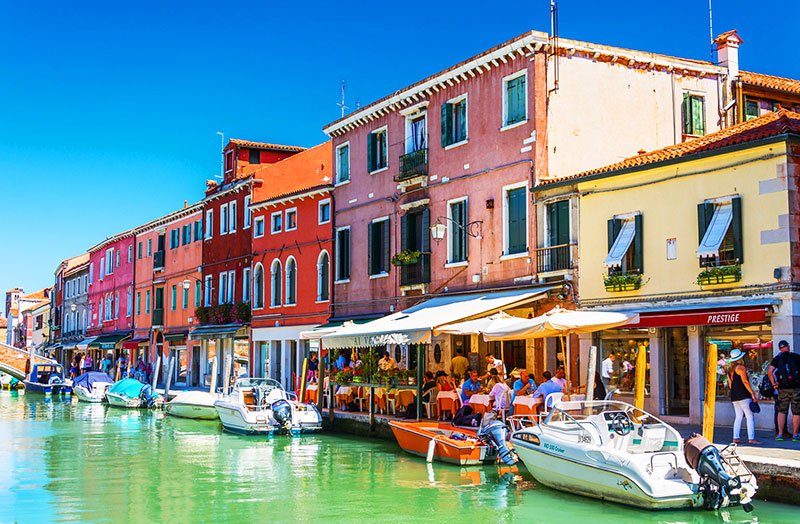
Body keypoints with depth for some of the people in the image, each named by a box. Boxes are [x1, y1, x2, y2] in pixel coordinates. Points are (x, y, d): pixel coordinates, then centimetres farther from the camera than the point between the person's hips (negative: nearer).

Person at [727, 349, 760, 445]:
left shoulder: (730, 369, 14)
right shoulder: (741, 367, -9)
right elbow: (745, 382, -14)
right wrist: (753, 394, -13)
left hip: (734, 397, 8)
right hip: (743, 396, -8)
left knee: (738, 416, 10)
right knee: (750, 416, -5)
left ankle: (736, 438, 4)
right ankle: (751, 438, -11)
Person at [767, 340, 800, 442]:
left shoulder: (777, 359, 3)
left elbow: (770, 372, -8)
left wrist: (774, 384, 1)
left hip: (783, 388, 2)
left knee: (782, 411, 10)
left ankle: (780, 434, 7)